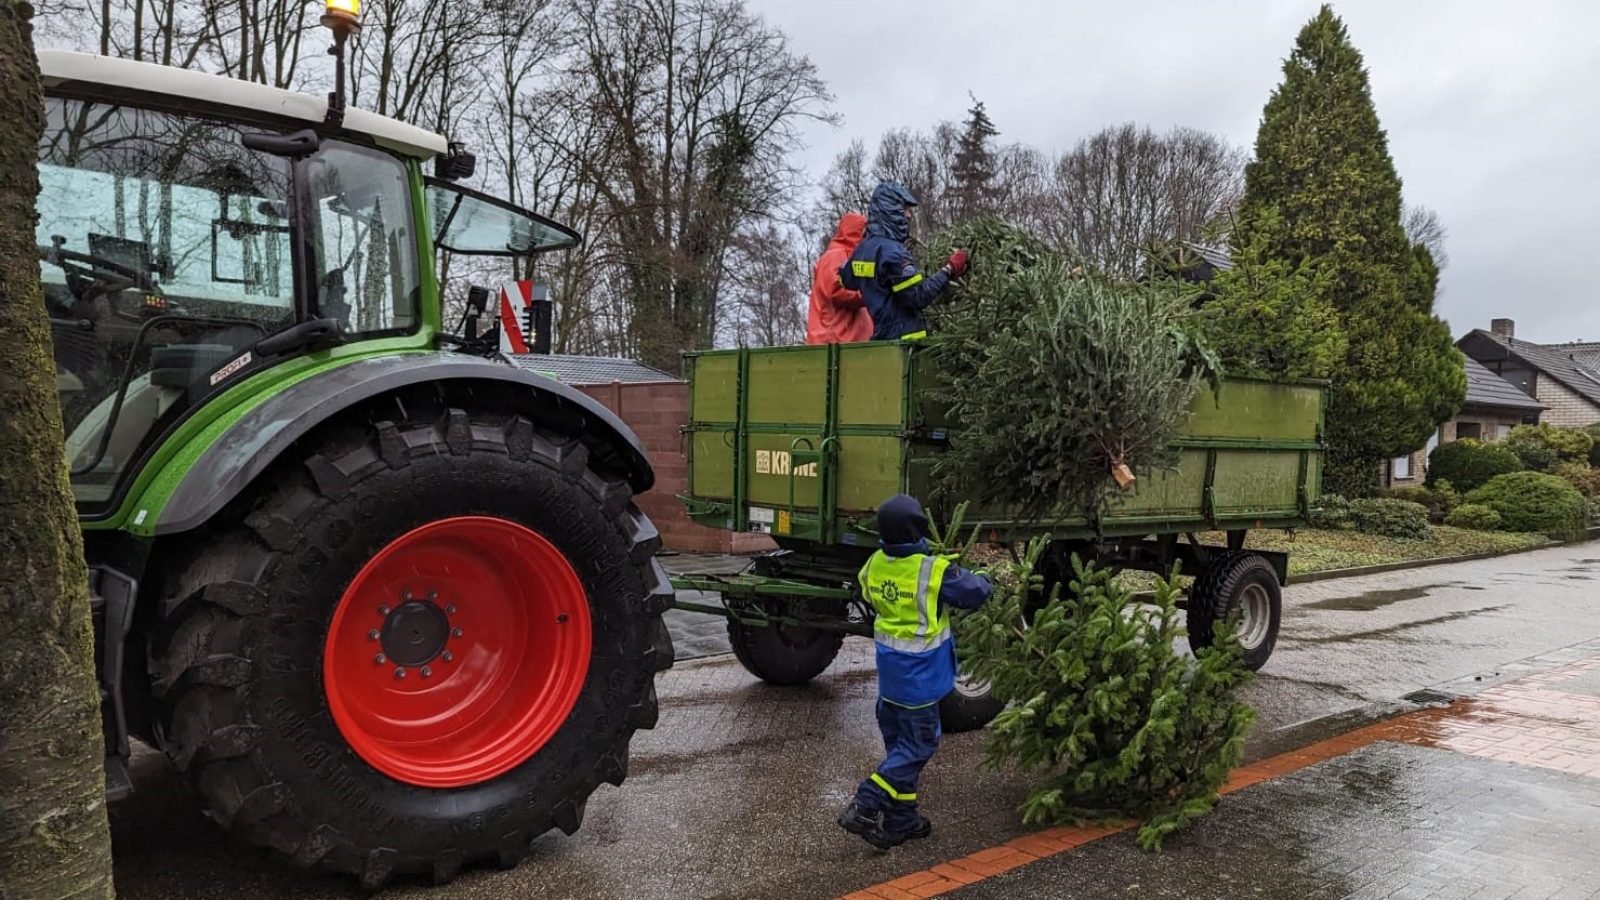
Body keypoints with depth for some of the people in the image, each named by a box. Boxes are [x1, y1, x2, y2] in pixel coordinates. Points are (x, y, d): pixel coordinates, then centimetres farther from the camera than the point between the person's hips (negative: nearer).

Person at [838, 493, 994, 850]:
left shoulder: (874, 566, -5)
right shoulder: (934, 572, -22)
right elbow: (978, 592, -11)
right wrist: (982, 579, 14)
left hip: (890, 668, 7)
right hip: (920, 673, -7)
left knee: (899, 742, 17)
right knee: (918, 745, 4)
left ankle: (901, 821, 24)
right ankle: (864, 808, -3)